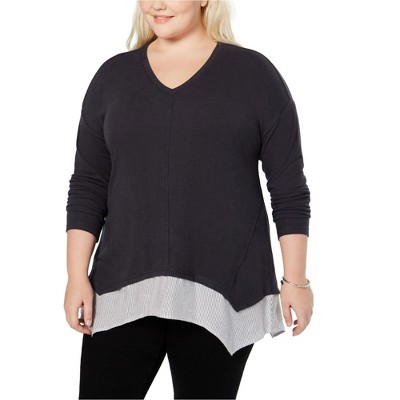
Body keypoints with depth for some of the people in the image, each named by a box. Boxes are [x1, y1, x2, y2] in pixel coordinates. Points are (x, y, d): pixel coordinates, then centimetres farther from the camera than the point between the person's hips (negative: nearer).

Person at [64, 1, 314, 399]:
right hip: (123, 287, 3)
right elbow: (87, 186, 8)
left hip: (220, 288, -2)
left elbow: (289, 189, 1)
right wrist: (78, 276, 2)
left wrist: (296, 280, -2)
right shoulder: (113, 76, 9)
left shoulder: (254, 73, 1)